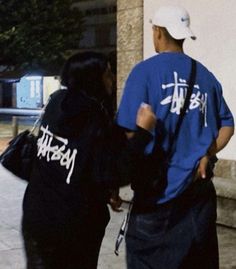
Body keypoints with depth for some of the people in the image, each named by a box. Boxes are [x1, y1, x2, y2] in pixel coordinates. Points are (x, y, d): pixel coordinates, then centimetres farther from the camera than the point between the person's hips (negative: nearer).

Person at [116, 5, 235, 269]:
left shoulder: (145, 71, -7)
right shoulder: (205, 76, 8)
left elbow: (129, 134, -12)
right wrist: (205, 156, 1)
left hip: (159, 191, -5)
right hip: (200, 191, 5)